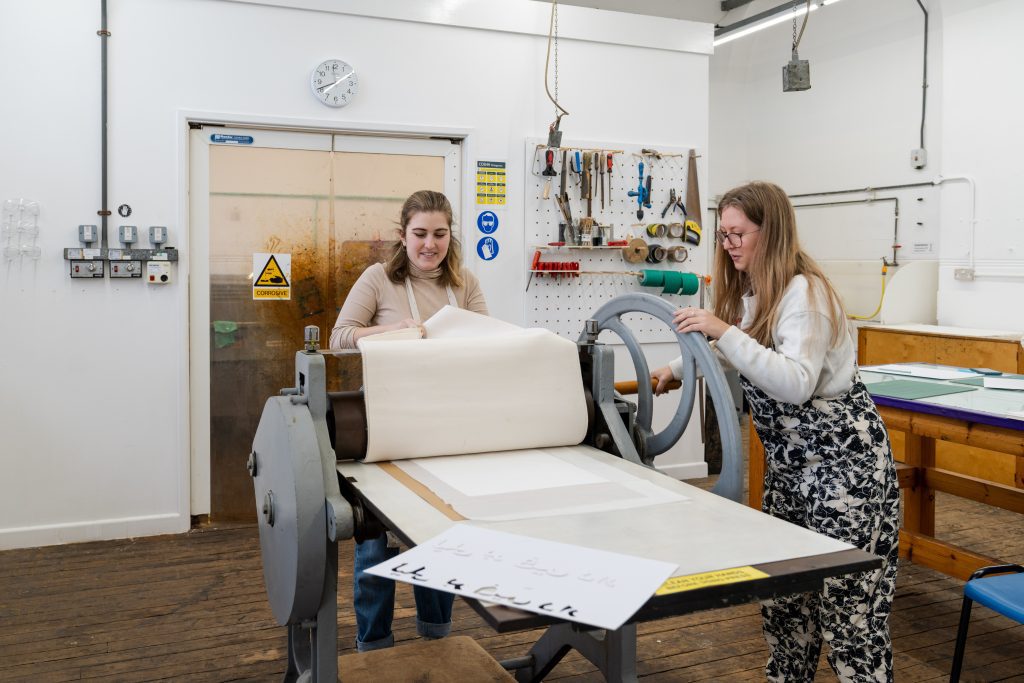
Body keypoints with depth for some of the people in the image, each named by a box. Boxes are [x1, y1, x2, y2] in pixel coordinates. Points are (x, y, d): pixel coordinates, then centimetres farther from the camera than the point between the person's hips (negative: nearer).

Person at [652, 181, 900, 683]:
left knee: (846, 594, -6)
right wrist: (677, 369, 28)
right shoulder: (750, 292, 8)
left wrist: (724, 332, -33)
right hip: (789, 459, 9)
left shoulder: (804, 291, -18)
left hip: (842, 457, -9)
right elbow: (740, 356, 28)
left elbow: (795, 385, -30)